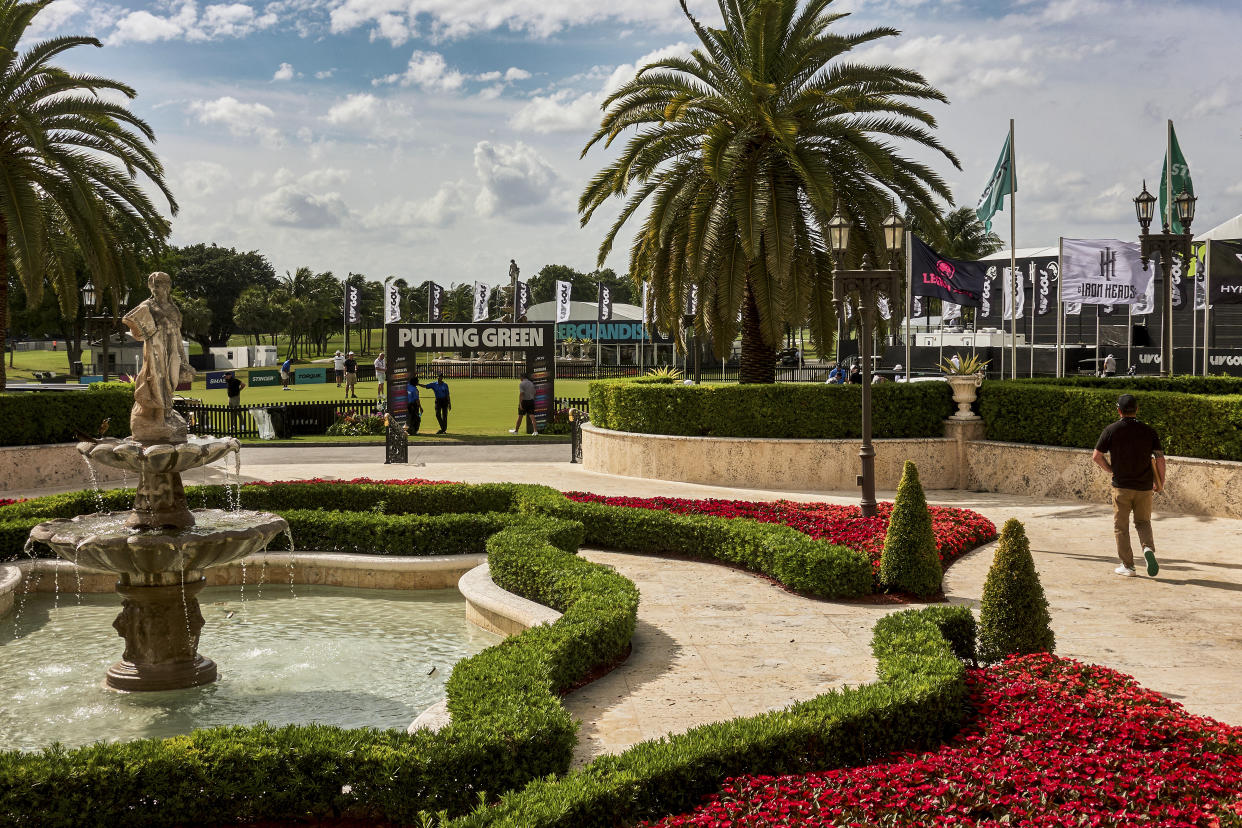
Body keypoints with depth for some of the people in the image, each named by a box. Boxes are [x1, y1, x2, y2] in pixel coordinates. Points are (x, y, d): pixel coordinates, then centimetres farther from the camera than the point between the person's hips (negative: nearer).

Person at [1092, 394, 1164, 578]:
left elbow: (1096, 456, -5)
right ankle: (1149, 548, -11)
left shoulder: (1111, 430, -4)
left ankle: (1127, 566, 8)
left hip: (1121, 486, -2)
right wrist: (1160, 482, 7)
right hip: (1144, 486, 2)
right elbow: (1160, 458, -4)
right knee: (1143, 522, 17)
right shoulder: (1149, 431, 1)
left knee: (1121, 526, 8)